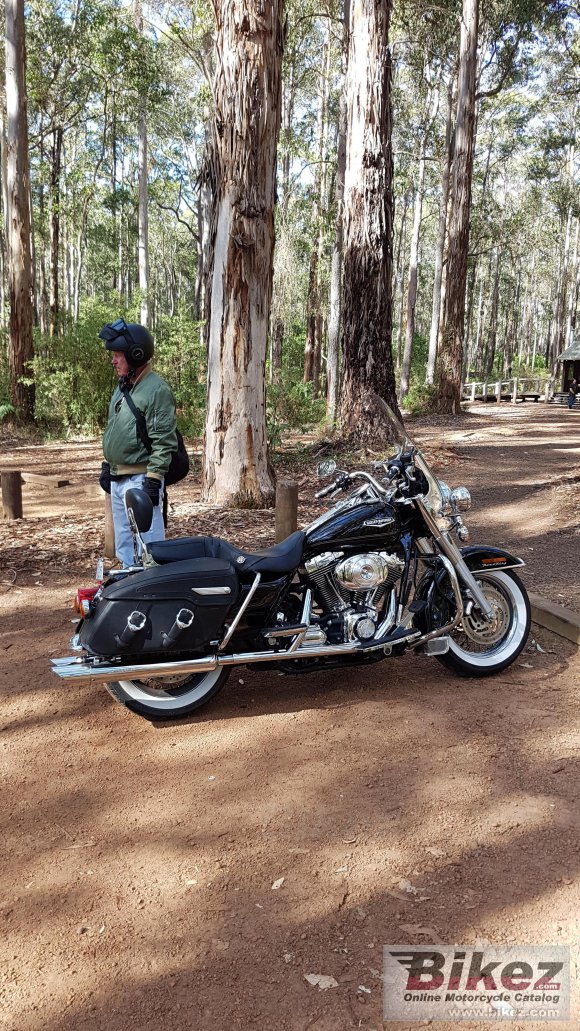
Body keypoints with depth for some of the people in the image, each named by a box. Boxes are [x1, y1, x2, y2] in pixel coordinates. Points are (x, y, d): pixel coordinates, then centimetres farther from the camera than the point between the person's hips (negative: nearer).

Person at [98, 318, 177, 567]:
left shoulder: (157, 390, -13)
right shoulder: (122, 388, 16)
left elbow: (164, 441, -18)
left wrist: (153, 479, -20)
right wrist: (106, 466, 22)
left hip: (140, 480, -9)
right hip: (117, 479, 10)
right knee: (124, 545, 15)